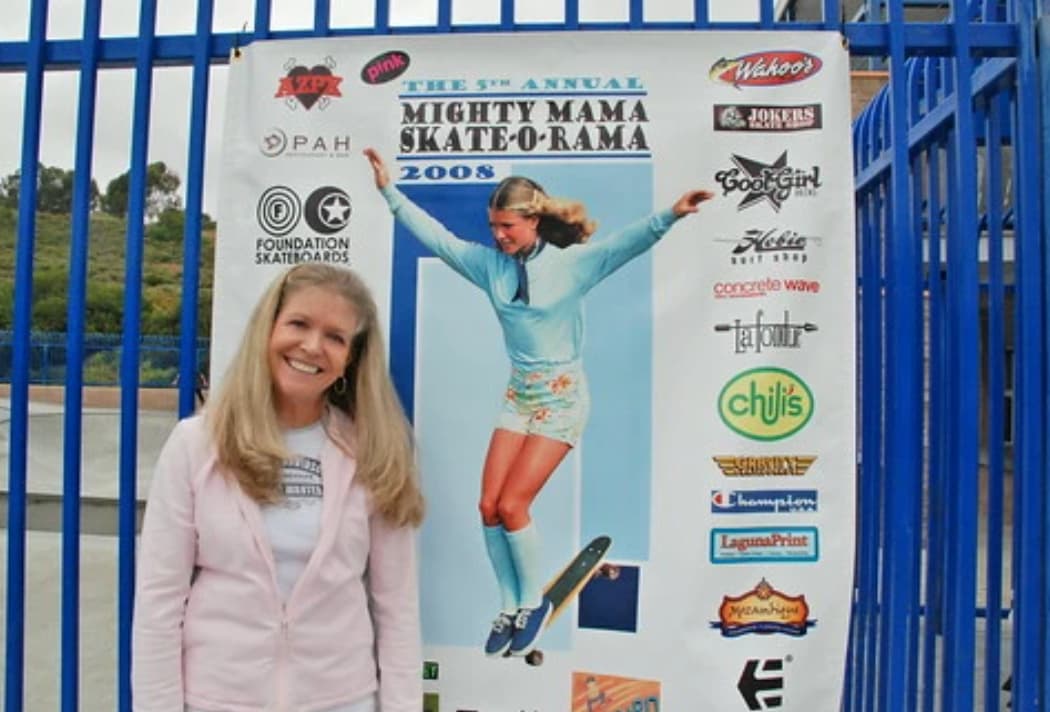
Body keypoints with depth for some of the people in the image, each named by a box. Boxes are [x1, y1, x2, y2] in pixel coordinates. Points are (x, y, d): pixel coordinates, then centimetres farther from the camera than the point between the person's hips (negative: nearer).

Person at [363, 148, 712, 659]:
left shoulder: (572, 263, -12)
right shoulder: (489, 263, 1)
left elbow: (626, 243, -24)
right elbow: (435, 236, 5)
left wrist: (669, 216, -40)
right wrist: (389, 190, 5)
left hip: (563, 397, -5)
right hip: (518, 395, 5)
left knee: (512, 505, -9)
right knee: (489, 506, 0)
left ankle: (535, 603, 16)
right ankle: (510, 606, 20)